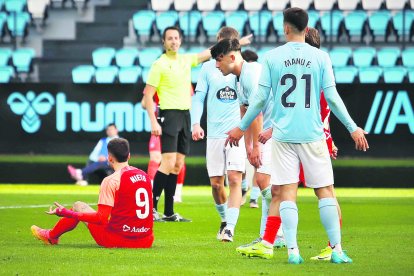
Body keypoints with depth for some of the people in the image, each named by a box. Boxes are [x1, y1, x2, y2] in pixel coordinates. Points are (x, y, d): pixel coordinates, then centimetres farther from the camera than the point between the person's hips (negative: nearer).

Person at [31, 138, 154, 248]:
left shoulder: (111, 181, -14)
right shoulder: (145, 176, 6)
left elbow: (102, 219, -19)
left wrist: (66, 213, -12)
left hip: (118, 239, -6)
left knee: (78, 206, 15)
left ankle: (51, 236, 39)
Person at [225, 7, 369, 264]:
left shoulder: (272, 57, 0)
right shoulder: (320, 57, -1)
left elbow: (260, 98, 0)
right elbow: (332, 98, -3)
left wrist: (241, 128, 12)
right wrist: (353, 128, 6)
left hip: (283, 135, 0)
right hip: (312, 134, 0)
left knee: (287, 192, 2)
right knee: (325, 190, 6)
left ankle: (293, 250, -6)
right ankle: (337, 250, 2)